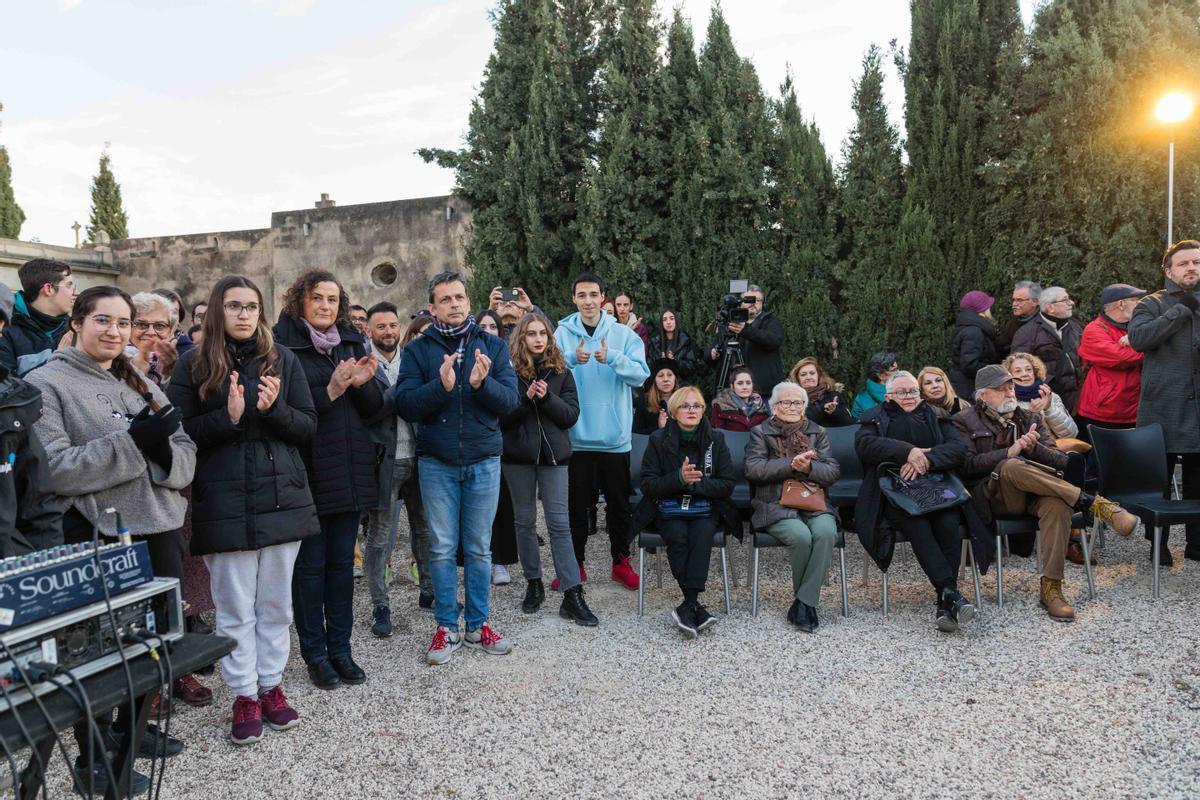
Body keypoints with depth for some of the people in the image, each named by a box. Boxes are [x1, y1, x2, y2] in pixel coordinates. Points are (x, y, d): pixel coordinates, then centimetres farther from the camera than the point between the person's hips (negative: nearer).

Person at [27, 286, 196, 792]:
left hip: (160, 528, 6)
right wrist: (131, 441, -24)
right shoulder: (46, 383, -6)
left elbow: (186, 455, 6)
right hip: (99, 537, -6)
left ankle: (132, 726, 37)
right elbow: (53, 469, -17)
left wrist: (163, 447, -16)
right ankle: (93, 754, 23)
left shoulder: (141, 382, 11)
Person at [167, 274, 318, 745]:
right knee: (234, 607, 5)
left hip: (281, 498, 2)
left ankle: (271, 685, 25)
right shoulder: (194, 365, 1)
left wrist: (274, 409, -15)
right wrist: (228, 416, -19)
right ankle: (244, 697, 18)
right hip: (224, 504, -2)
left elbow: (308, 425, 4)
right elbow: (180, 432, -3)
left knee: (276, 603, 11)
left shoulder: (282, 360, 6)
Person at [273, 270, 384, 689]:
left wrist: (363, 383, -11)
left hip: (350, 472, 5)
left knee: (342, 563, 12)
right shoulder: (283, 345, -6)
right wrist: (330, 391, -23)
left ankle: (340, 649, 23)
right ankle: (315, 653, 20)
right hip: (307, 472, -5)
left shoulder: (353, 343, 11)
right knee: (310, 564, 7)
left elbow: (376, 407, 9)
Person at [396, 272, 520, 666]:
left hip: (484, 462, 1)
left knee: (479, 549, 9)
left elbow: (510, 399, -5)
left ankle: (477, 625, 22)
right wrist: (441, 385, -25)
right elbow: (404, 404, -9)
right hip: (436, 463, -1)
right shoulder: (418, 350, 2)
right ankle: (447, 627, 19)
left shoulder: (492, 346, 5)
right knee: (442, 549, 6)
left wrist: (483, 383, -24)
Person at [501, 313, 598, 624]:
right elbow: (500, 416, -6)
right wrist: (526, 399, -19)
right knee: (525, 521, 11)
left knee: (559, 523, -3)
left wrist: (547, 398, -16)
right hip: (518, 455, 0)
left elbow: (572, 414, -1)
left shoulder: (561, 372, 4)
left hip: (552, 454, 0)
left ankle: (572, 595, -3)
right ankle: (534, 584, 26)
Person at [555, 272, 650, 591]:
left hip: (615, 436, 0)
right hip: (576, 436, 0)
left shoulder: (624, 335, 1)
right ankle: (575, 564, 23)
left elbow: (641, 373, -10)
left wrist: (612, 358, -26)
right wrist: (571, 360, -27)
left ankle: (621, 561, 26)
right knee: (576, 504, 10)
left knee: (619, 504, 12)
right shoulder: (562, 334, 2)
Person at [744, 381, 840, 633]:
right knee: (801, 536, -32)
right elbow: (753, 469, -5)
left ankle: (804, 602, -21)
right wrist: (792, 464, -13)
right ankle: (804, 598, -6)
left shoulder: (818, 432, 18)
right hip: (776, 506, -2)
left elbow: (833, 471, 8)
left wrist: (808, 467, -13)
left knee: (826, 532, -30)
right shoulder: (760, 432, 11)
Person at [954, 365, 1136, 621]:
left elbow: (1060, 461, 11)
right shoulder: (965, 422, 11)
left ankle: (1051, 588, -28)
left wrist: (1034, 448, -11)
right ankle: (1093, 503, -28)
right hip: (995, 496, -3)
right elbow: (967, 465, -5)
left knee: (1057, 504, -33)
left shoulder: (1031, 418, 22)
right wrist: (1009, 452, -16)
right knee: (1012, 467, -36)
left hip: (1034, 494, 3)